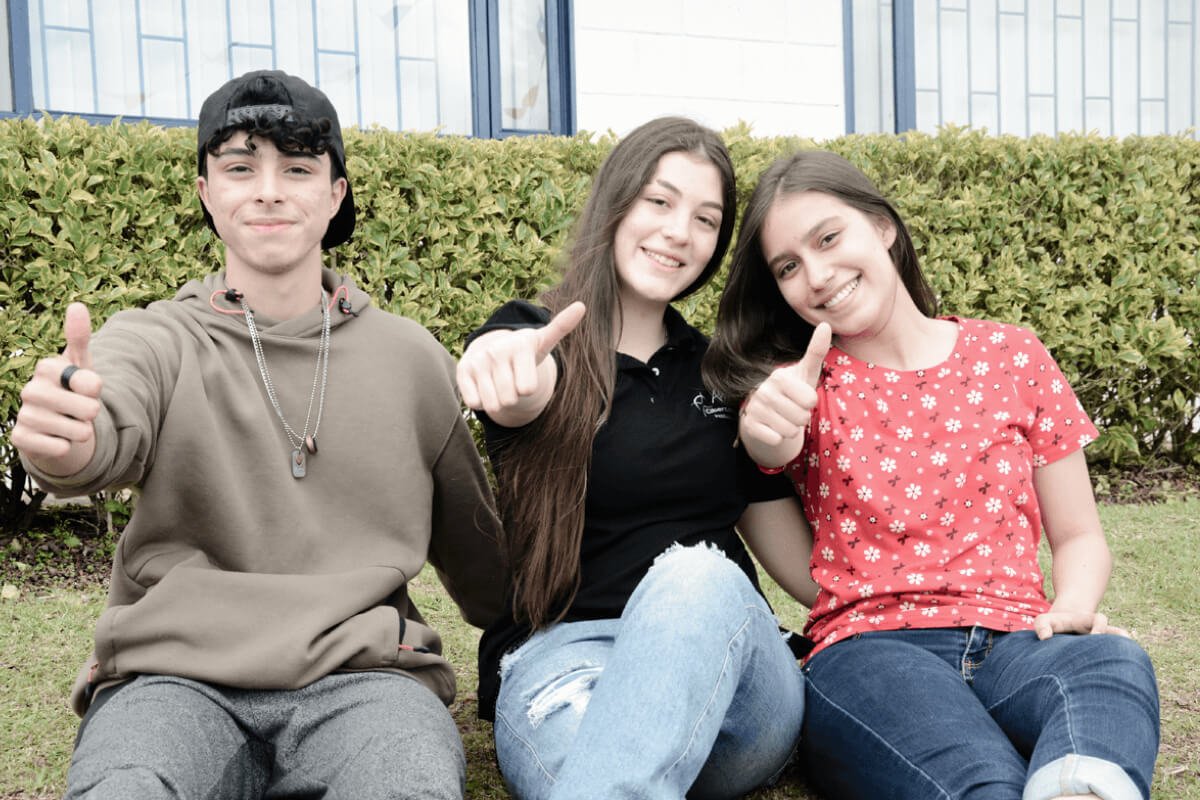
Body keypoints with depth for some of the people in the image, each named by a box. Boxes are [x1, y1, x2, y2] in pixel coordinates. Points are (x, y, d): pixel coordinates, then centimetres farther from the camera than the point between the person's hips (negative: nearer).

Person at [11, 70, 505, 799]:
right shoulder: (159, 341, 5)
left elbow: (475, 543, 22)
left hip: (358, 675, 1)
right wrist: (61, 441, -42)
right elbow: (109, 431, -19)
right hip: (174, 673, 0)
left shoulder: (410, 357, 11)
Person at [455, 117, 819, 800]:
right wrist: (503, 362, -47)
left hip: (729, 658, 4)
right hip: (560, 649, -3)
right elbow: (519, 396, -22)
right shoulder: (536, 339, 5)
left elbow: (795, 552, 20)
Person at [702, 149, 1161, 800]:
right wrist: (767, 425, -38)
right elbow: (773, 452, -12)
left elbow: (1078, 536, 18)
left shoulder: (1010, 357, 15)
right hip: (867, 648, -1)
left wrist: (1072, 607, -6)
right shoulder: (810, 383, 14)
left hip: (1015, 642, 2)